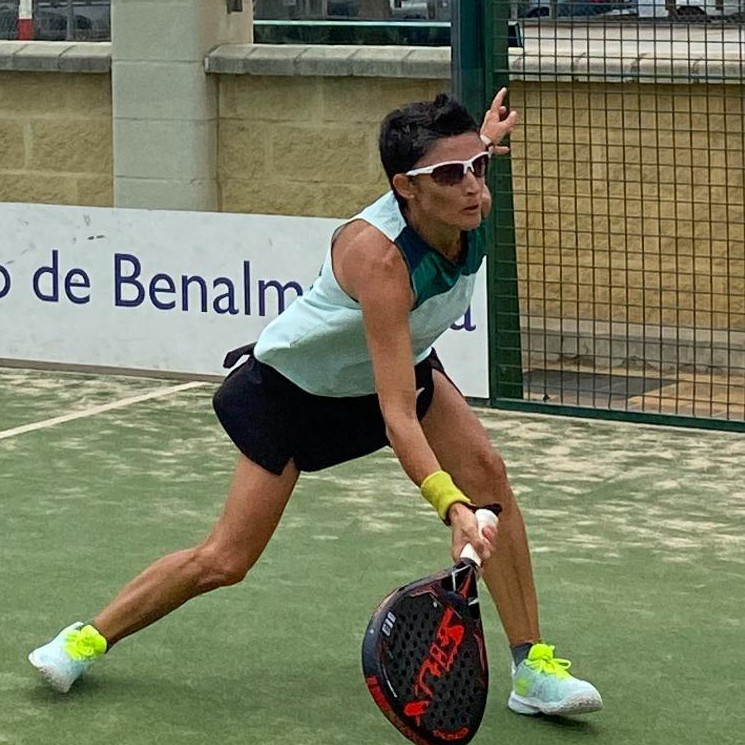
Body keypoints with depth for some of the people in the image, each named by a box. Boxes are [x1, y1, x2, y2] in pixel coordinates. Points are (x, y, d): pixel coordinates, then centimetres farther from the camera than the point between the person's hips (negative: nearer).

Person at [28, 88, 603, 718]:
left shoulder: (469, 205, -24)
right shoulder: (378, 254, -43)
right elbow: (396, 413, -47)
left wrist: (480, 143, 15)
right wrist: (452, 507, -55)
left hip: (400, 364, 6)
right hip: (293, 388, -6)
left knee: (486, 471, -16)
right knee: (225, 561, -1)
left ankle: (532, 667, -8)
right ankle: (90, 638, 23)